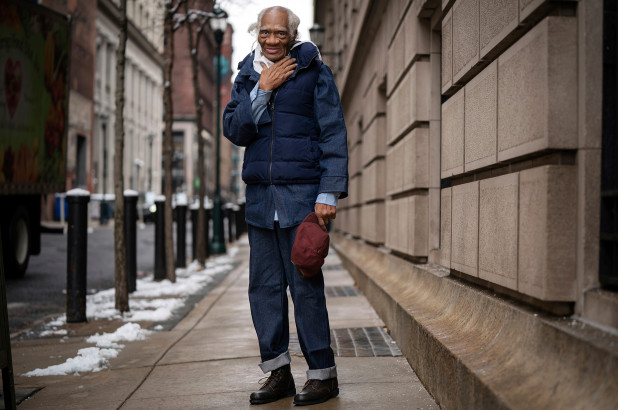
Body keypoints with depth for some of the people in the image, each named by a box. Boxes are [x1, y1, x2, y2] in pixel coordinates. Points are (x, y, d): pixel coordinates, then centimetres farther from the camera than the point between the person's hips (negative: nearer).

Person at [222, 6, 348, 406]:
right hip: (260, 195, 5)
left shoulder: (315, 73, 1)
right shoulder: (247, 77, 14)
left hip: (302, 192, -5)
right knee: (265, 285, 6)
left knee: (305, 284, -5)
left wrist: (329, 193, -11)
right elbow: (235, 131, 3)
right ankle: (278, 372, 16)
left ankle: (323, 373, 7)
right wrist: (263, 89, -8)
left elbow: (334, 136, -3)